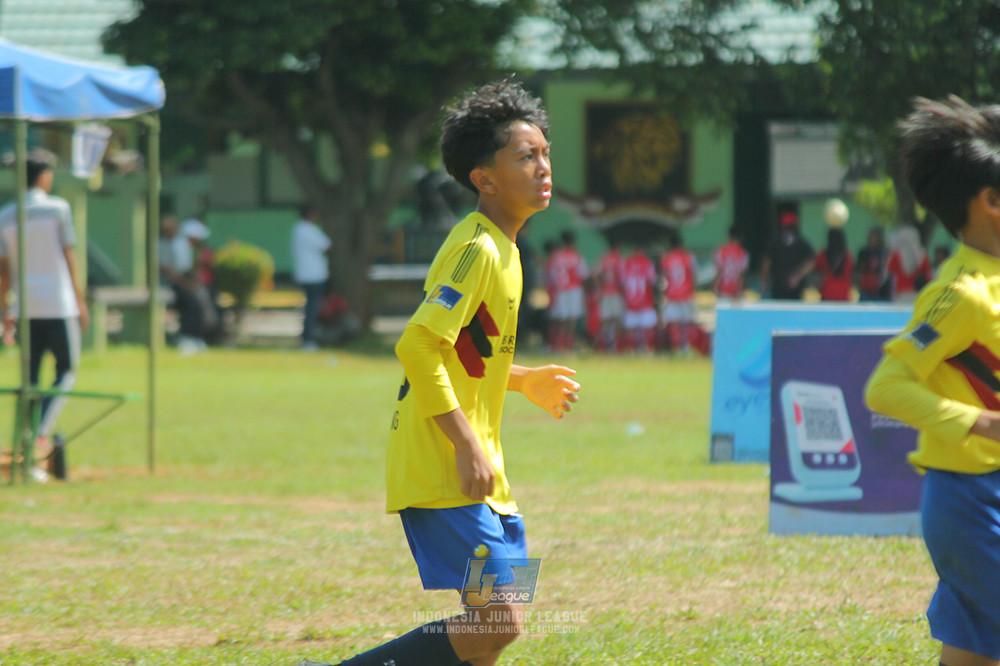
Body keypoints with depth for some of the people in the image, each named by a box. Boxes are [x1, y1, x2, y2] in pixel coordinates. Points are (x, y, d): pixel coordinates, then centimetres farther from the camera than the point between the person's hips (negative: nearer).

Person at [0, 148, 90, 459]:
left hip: (25, 308, 4)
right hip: (59, 304, -4)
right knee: (66, 371, 4)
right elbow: (69, 258, -3)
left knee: (29, 377, 9)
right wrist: (81, 302, 3)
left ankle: (27, 444, 2)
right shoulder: (57, 208, -3)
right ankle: (42, 433, -14)